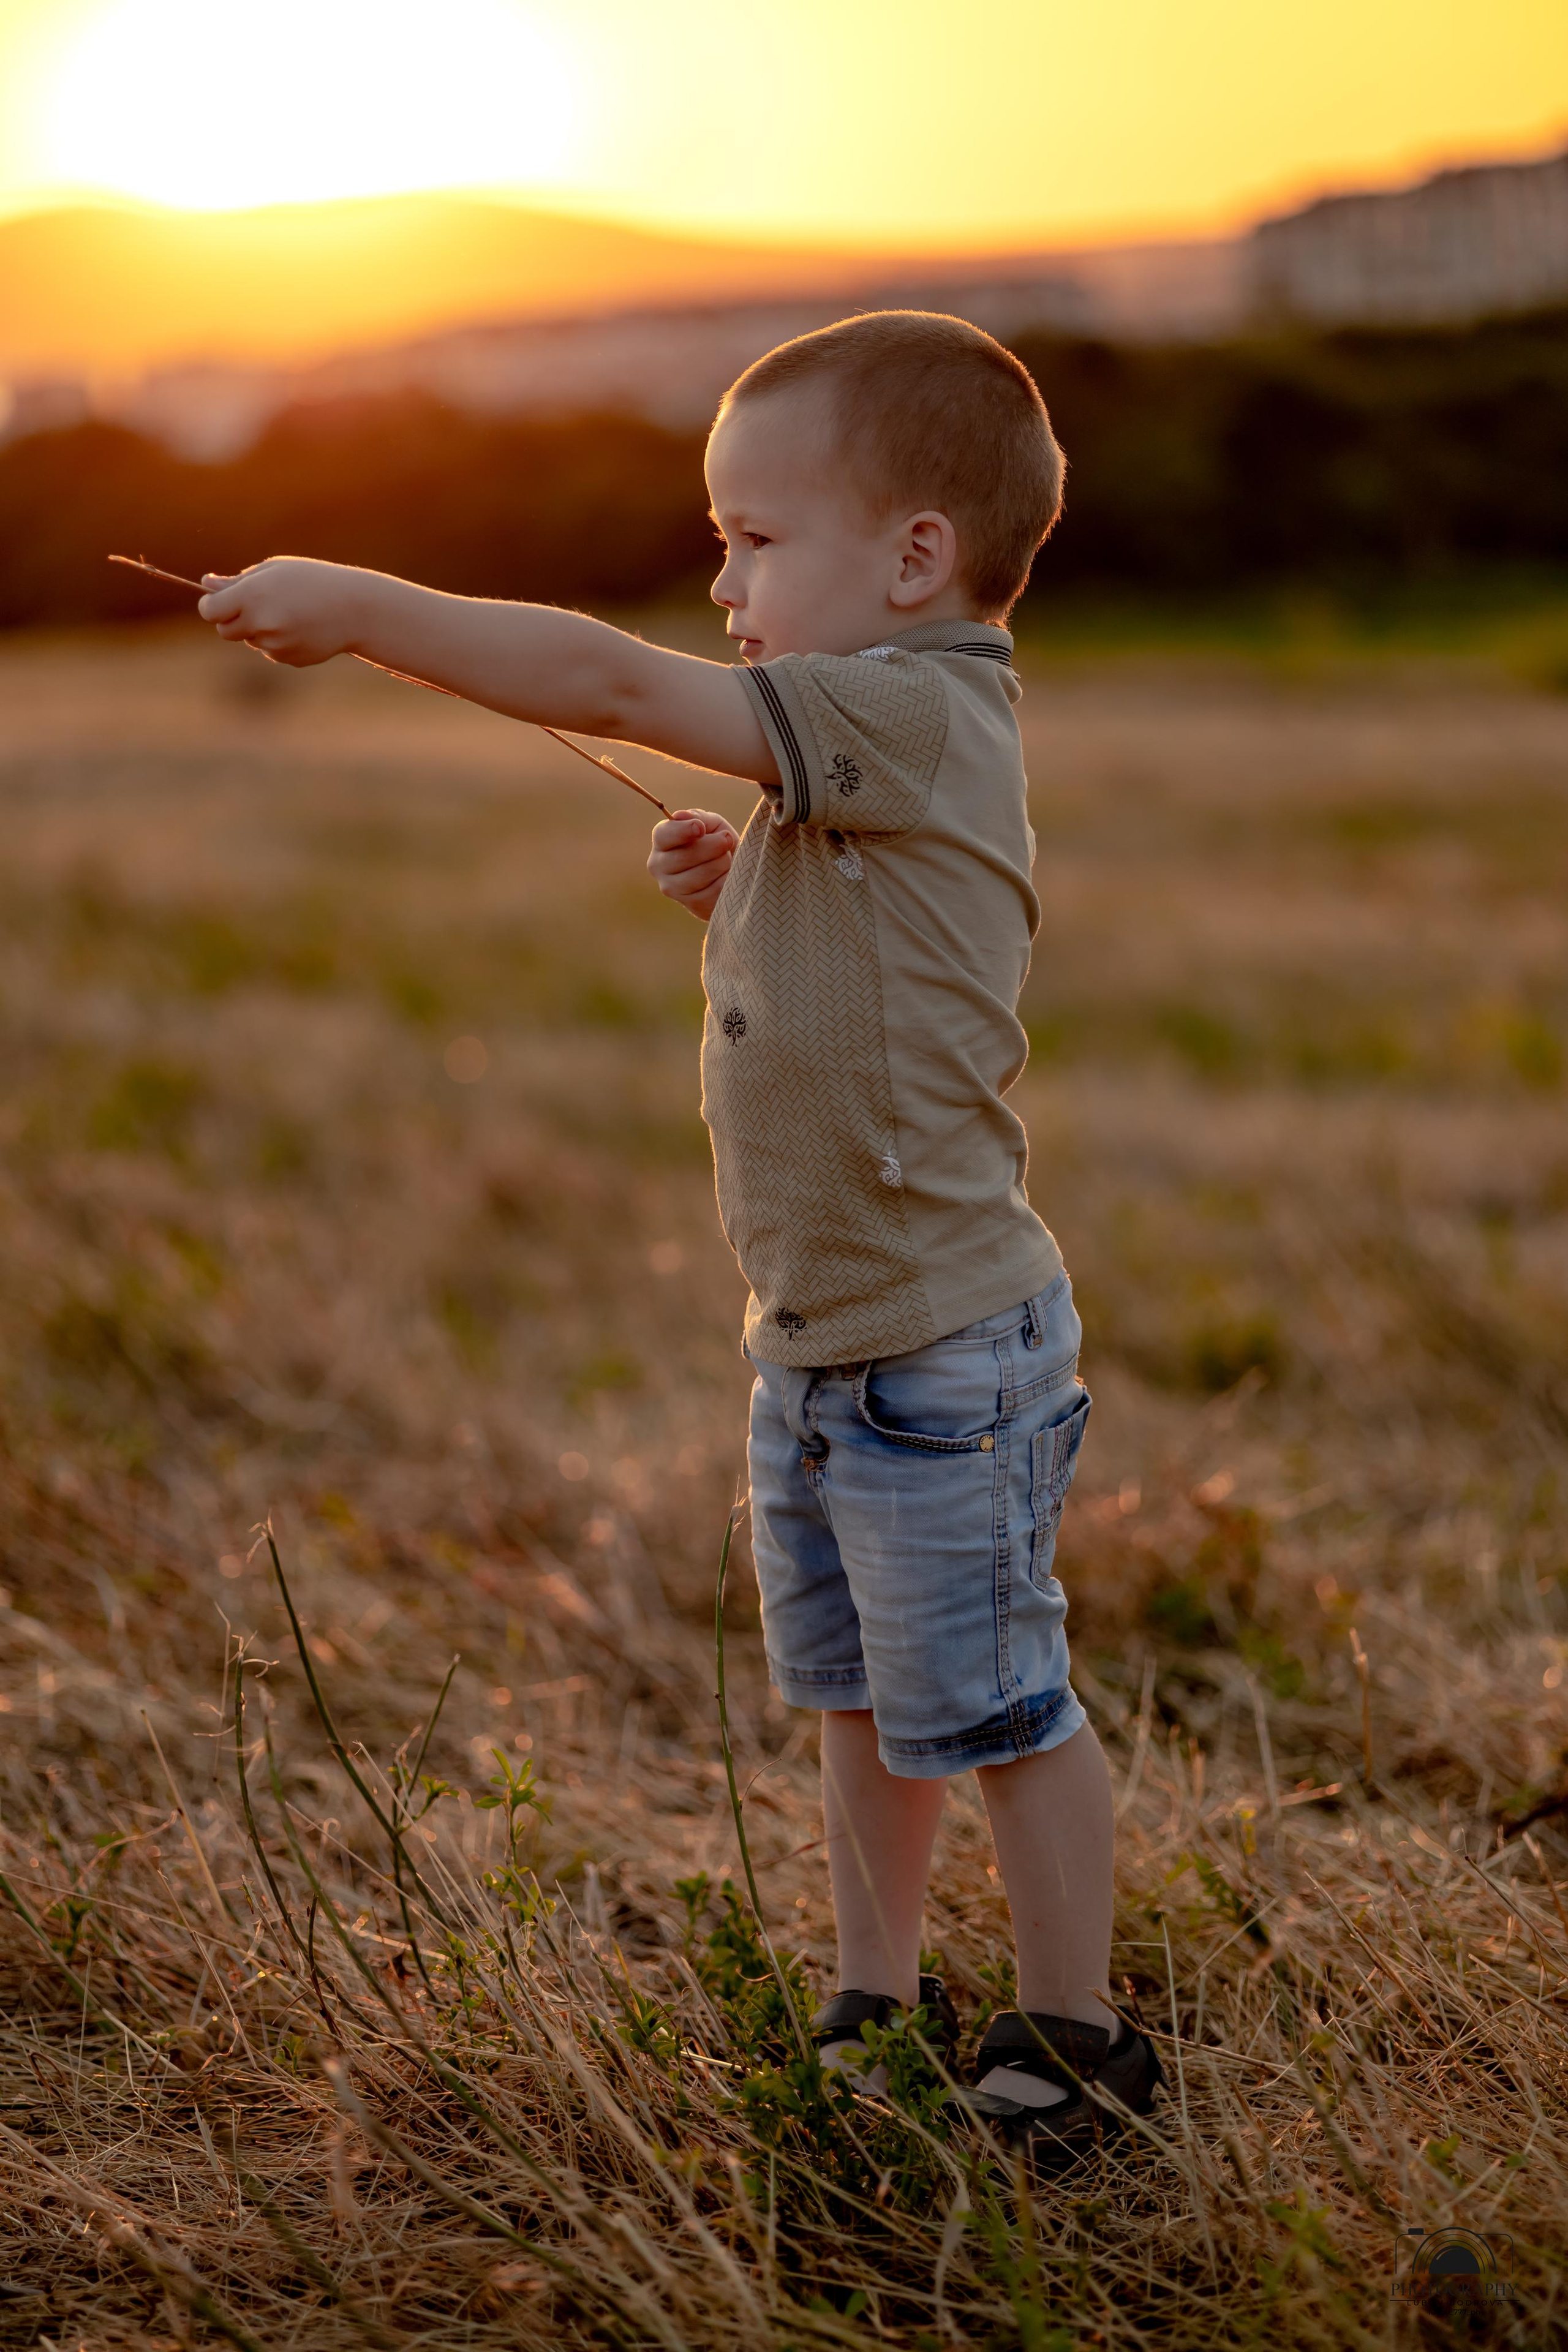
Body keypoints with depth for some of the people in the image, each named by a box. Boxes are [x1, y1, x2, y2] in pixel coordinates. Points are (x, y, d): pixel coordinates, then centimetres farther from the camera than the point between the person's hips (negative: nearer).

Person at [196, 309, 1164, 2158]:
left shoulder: (914, 712, -20)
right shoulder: (850, 770, 10)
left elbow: (606, 685, -27)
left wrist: (355, 607, -21)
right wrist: (737, 900, 3)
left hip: (945, 1357, -10)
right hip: (813, 1344, 10)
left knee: (993, 1710, 3)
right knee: (858, 1700, 20)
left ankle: (1069, 2040, 19)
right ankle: (880, 2007, 34)